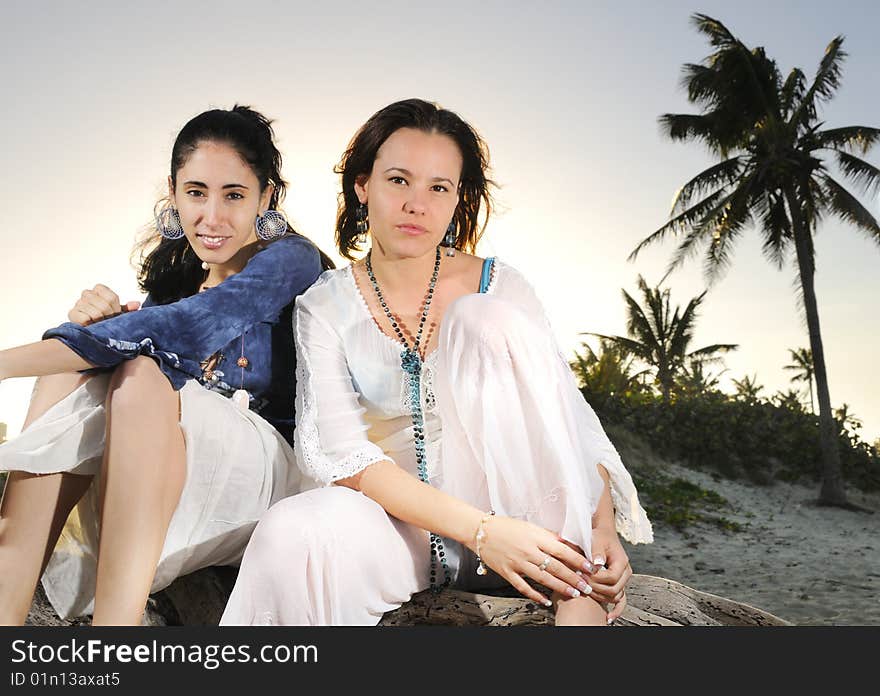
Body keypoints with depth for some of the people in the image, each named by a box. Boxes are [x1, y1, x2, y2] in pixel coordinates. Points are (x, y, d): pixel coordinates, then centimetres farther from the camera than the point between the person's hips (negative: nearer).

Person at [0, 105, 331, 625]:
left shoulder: (289, 259, -10)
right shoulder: (177, 272, 12)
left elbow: (185, 328, -27)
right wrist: (100, 324, -18)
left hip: (263, 471, -6)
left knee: (142, 377, -30)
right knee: (73, 370, -16)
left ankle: (115, 617, -32)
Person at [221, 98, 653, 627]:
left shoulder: (497, 290, 0)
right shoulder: (325, 308, -1)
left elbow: (571, 416, -1)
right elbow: (339, 450, -13)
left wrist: (600, 525, -20)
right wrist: (478, 530, -25)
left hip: (513, 509, 3)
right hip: (394, 514, -2)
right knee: (291, 535, -36)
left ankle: (579, 593, -23)